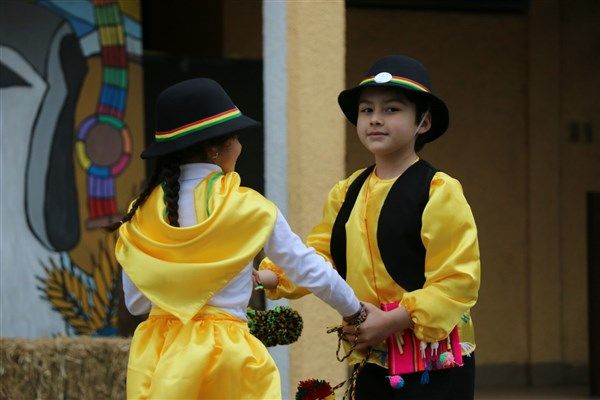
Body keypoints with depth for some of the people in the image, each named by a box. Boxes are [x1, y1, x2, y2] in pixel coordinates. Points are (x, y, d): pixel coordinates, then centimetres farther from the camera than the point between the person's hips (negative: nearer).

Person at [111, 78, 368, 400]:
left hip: (158, 359, 3)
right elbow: (308, 268, 3)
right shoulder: (247, 208, -7)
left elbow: (135, 301, 8)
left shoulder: (142, 211, 1)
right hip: (224, 353, -3)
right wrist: (354, 311, 20)